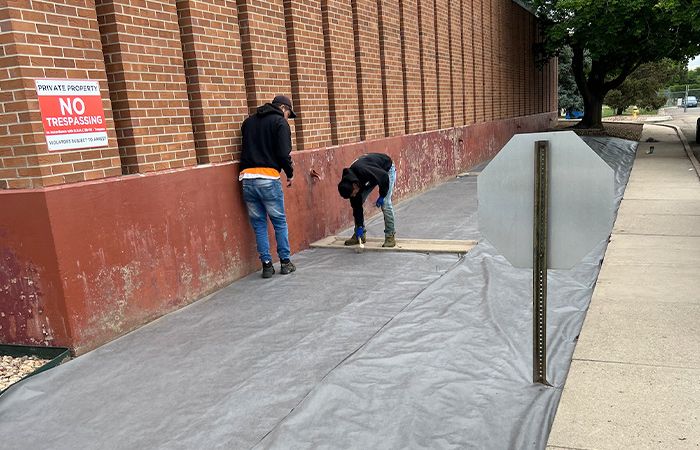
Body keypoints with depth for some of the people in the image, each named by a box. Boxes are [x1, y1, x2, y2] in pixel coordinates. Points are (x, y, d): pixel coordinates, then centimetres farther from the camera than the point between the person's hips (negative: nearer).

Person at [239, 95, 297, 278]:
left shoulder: (248, 121, 18)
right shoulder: (280, 122, 0)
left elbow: (246, 148, 19)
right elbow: (283, 153, -9)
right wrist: (290, 174, 4)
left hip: (247, 178, 5)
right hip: (268, 179, -5)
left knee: (258, 224, 11)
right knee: (280, 222, 9)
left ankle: (266, 264, 12)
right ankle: (285, 262, 16)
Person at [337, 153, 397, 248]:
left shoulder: (364, 171, -42)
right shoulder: (349, 183, -20)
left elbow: (385, 177, -29)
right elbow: (356, 205, -12)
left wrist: (381, 196, -21)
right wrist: (359, 226, -13)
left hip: (387, 169, -6)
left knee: (385, 203, -17)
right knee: (357, 203, -2)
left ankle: (390, 236, -7)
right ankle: (360, 235, 9)